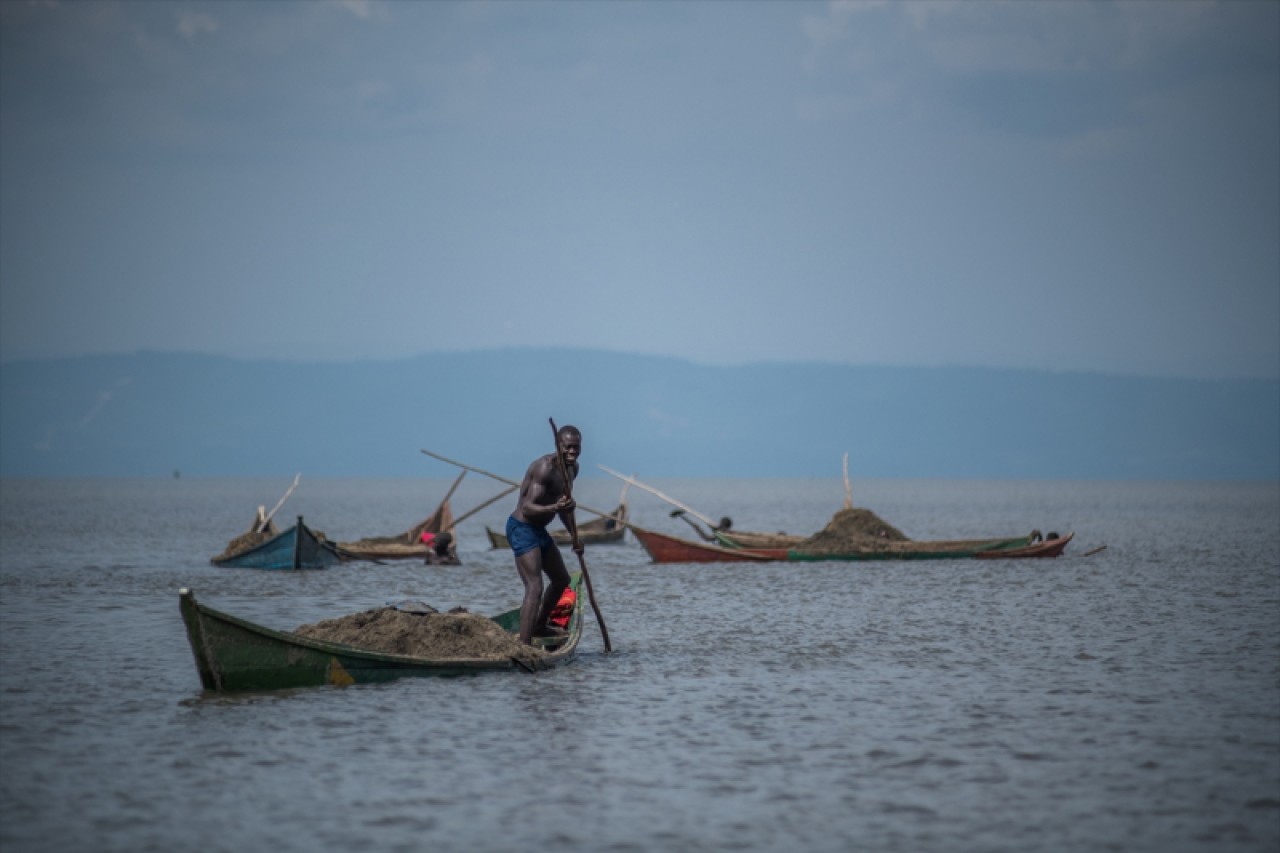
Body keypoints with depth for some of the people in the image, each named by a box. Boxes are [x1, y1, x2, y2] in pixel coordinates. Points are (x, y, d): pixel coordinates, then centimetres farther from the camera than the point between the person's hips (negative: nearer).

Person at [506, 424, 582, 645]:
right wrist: (554, 508, -46)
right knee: (535, 588, -22)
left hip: (539, 530, 10)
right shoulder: (545, 467, -24)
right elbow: (527, 508, -30)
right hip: (522, 528, -10)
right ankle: (524, 647, -28)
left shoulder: (572, 468, 6)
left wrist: (575, 537, 18)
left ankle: (540, 626, 45)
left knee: (561, 580, 26)